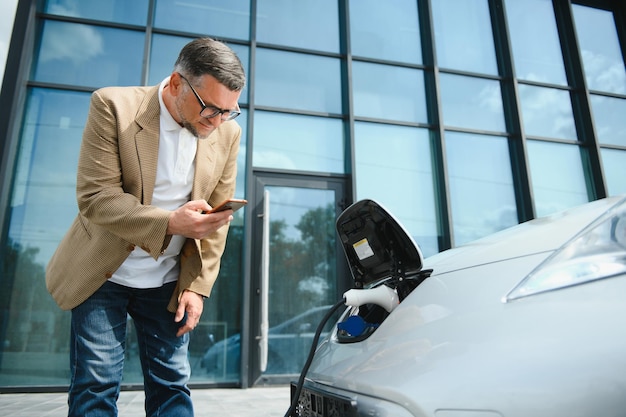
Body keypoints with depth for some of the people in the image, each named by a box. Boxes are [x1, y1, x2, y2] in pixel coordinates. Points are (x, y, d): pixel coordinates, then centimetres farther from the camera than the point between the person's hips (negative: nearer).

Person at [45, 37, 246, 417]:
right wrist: (169, 223, -31)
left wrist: (197, 285, -3)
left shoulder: (228, 133, -3)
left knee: (171, 385, 7)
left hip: (169, 283, 3)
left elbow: (217, 219, 1)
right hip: (103, 274, -2)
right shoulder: (114, 106, -13)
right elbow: (94, 196, -18)